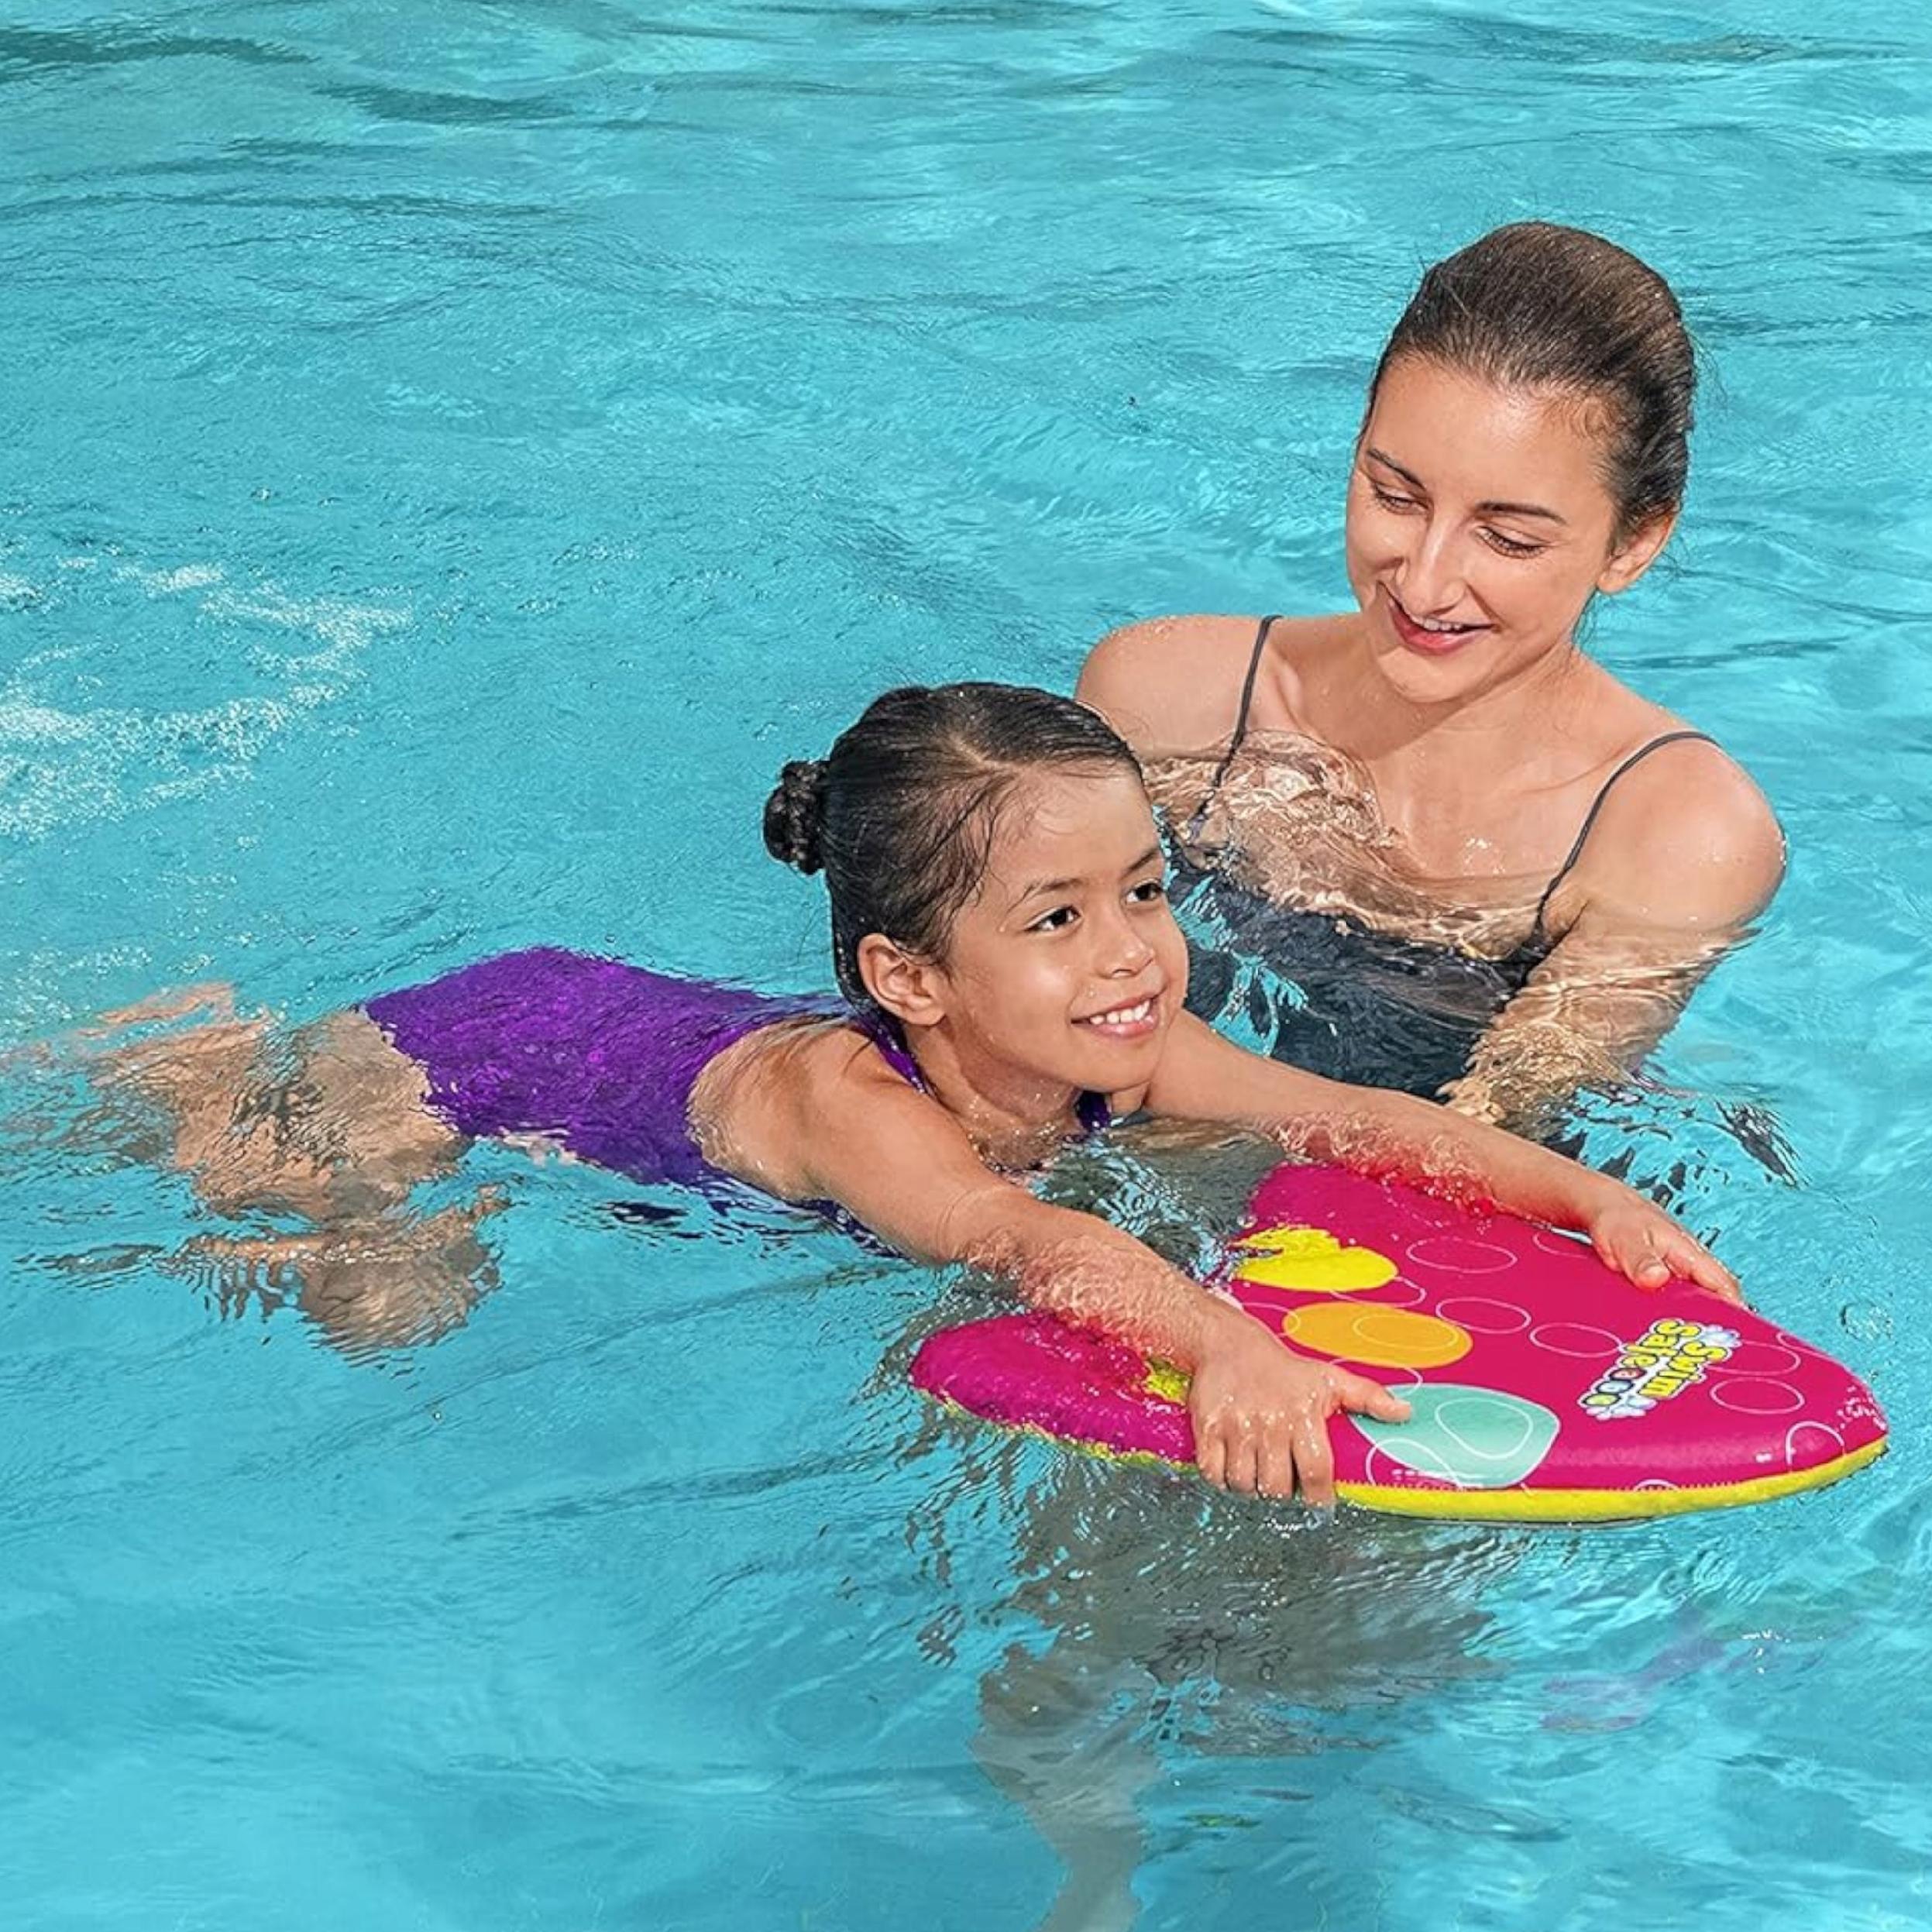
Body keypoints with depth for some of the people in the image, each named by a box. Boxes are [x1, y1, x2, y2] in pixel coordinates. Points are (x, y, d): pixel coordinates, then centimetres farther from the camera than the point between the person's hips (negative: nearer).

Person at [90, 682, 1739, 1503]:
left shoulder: (1119, 1057, -28)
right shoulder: (842, 1099, -46)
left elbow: (1358, 1120, -34)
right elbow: (1016, 1240, -64)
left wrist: (1587, 1193, -48)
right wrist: (1227, 1342, -81)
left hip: (639, 1010, 7)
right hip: (451, 1061, -6)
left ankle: (238, 1048, 44)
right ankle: (183, 1068, 26)